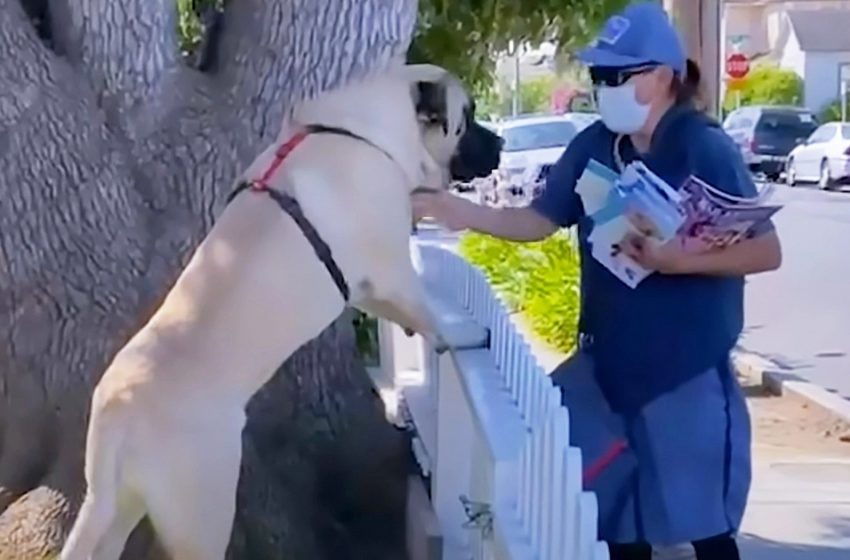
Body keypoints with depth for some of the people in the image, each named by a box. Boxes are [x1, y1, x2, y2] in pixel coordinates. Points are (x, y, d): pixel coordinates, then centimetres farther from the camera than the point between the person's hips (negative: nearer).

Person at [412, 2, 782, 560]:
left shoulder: (706, 150, -14)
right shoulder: (595, 146, 2)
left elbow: (767, 251, -15)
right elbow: (539, 221, 7)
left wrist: (677, 260, -26)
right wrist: (466, 213, -7)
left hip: (687, 368, -5)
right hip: (608, 361, 6)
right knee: (616, 505, 16)